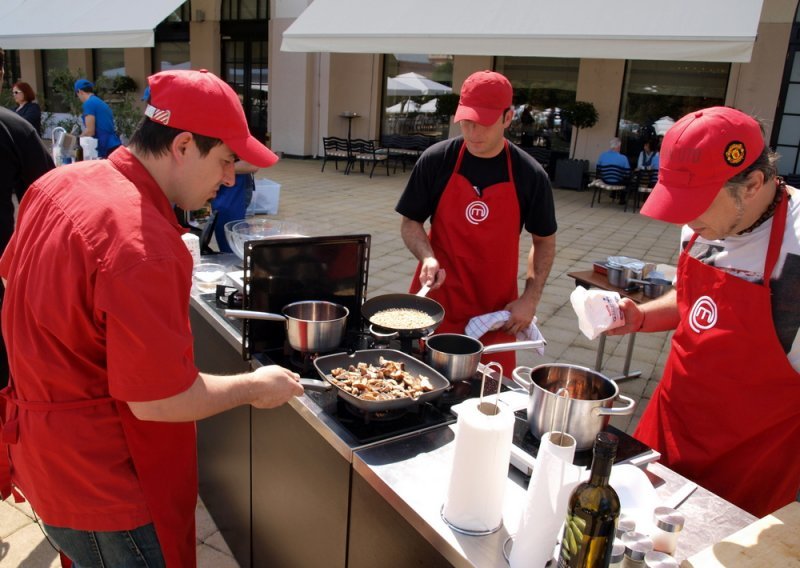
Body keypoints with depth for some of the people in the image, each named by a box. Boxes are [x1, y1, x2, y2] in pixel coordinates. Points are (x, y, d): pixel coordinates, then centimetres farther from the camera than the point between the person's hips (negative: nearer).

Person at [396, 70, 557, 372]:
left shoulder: (529, 174, -4)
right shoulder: (435, 160, -5)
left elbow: (544, 241, 6)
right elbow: (410, 223, 3)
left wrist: (530, 299, -3)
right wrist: (427, 257, -16)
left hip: (496, 312, 0)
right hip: (435, 301, 0)